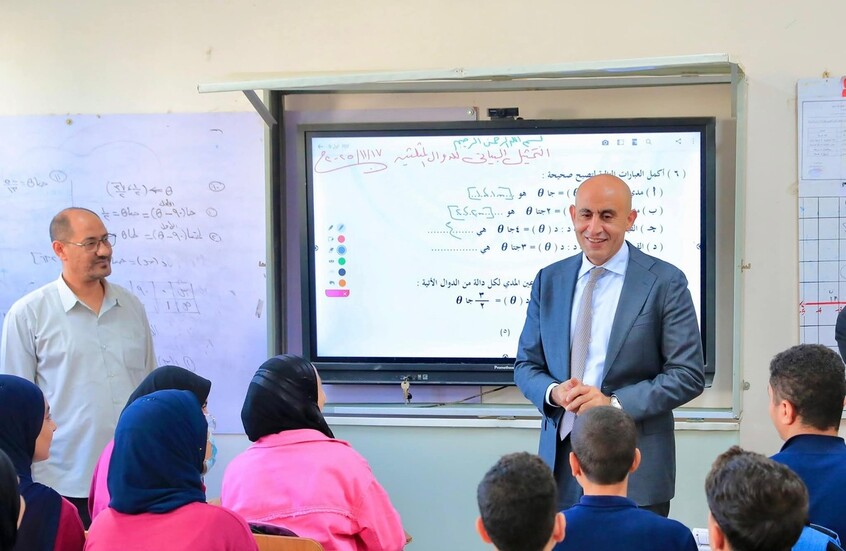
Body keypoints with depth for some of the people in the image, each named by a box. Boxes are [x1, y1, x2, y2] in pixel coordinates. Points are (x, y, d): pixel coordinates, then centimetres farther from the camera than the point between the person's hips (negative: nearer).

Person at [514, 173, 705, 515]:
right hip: (561, 457, 3)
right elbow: (526, 365, 14)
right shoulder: (549, 281, 10)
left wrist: (614, 403, -15)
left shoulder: (665, 282, -3)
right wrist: (553, 392, -9)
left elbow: (688, 375, -5)